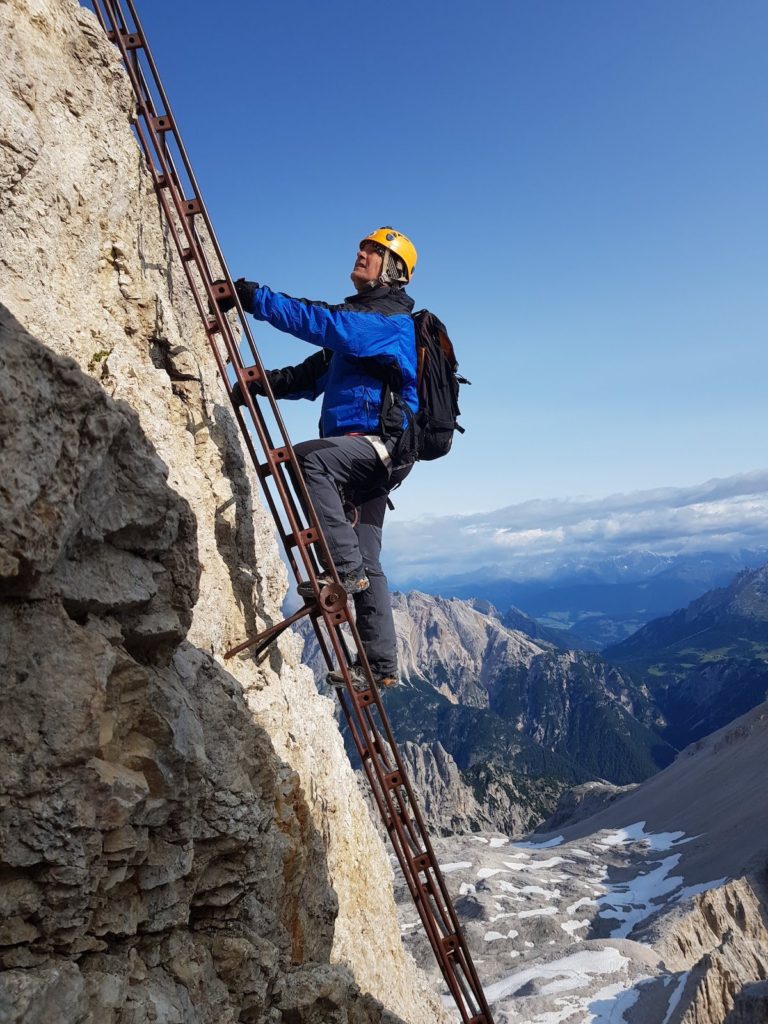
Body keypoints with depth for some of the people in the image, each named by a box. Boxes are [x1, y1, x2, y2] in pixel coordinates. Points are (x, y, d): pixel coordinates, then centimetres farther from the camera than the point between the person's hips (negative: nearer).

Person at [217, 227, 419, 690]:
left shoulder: (391, 321, -5)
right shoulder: (357, 320, 25)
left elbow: (321, 322, -21)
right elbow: (314, 375, 18)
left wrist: (254, 296, -22)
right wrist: (264, 381, 3)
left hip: (382, 442, -9)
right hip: (366, 453, 9)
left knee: (308, 457, -34)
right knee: (368, 563, 8)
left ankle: (345, 567, -31)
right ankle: (381, 664, 14)